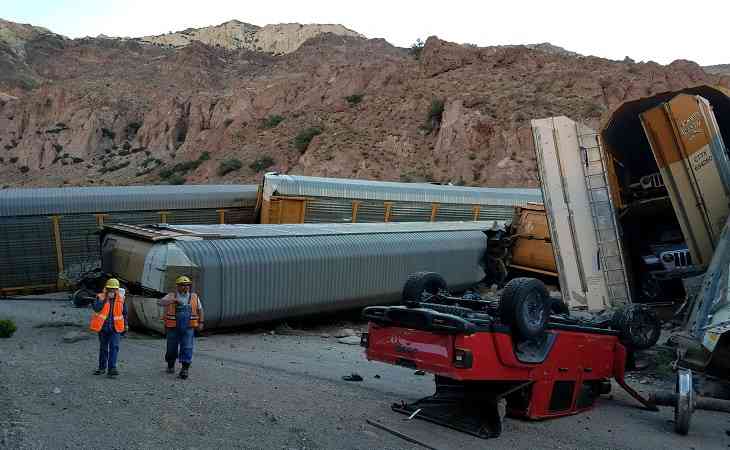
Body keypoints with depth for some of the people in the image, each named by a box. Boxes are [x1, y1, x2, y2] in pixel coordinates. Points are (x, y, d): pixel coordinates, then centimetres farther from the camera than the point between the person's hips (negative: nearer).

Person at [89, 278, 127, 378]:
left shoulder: (120, 298, 1)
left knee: (114, 347, -12)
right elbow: (96, 308, -22)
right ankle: (102, 368, 28)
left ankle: (112, 368, -12)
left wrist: (125, 325, 15)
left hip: (115, 328, 0)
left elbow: (124, 312, 12)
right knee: (103, 348, 14)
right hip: (103, 327, 0)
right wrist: (105, 299, -25)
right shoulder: (101, 297, -5)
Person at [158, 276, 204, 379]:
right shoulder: (171, 296, -3)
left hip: (188, 328, 0)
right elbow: (160, 303, -19)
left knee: (187, 348, -10)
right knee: (172, 348, 12)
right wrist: (174, 300, -30)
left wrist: (200, 323, 12)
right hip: (173, 328, 0)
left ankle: (184, 370, -9)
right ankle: (170, 365, 36)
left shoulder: (194, 297, 2)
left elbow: (200, 309, 15)